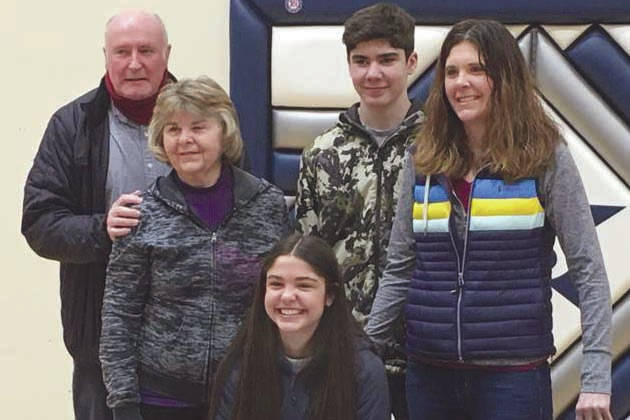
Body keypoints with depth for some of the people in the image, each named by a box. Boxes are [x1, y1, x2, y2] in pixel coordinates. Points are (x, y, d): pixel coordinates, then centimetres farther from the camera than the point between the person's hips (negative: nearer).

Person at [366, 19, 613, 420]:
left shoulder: (545, 158, -5)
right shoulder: (423, 161, 5)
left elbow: (589, 270, -6)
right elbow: (399, 270, 10)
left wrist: (597, 378, -12)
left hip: (514, 374, -3)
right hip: (429, 372, 4)